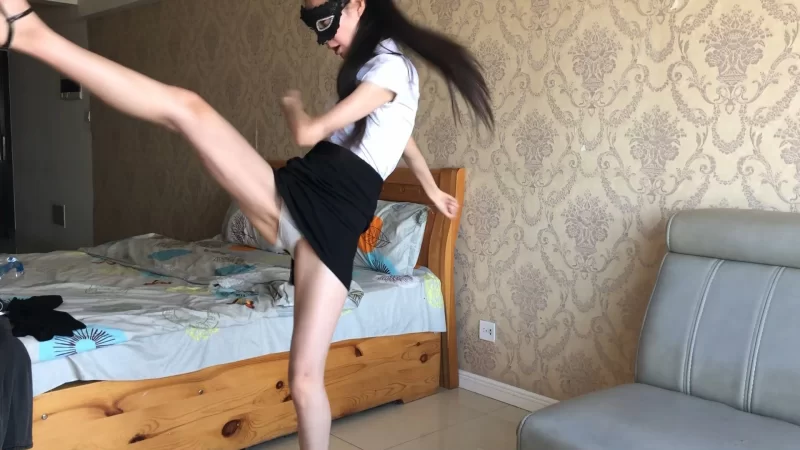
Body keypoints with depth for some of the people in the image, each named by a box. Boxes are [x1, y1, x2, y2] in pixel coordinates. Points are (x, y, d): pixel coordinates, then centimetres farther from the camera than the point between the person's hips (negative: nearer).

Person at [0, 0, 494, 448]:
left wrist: (293, 105, 13)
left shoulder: (391, 66, -5)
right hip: (292, 194, 7)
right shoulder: (366, 65, 24)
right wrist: (432, 189, 54)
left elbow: (308, 134, -11)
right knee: (185, 106, -13)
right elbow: (401, 134, 40)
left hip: (332, 219, -7)